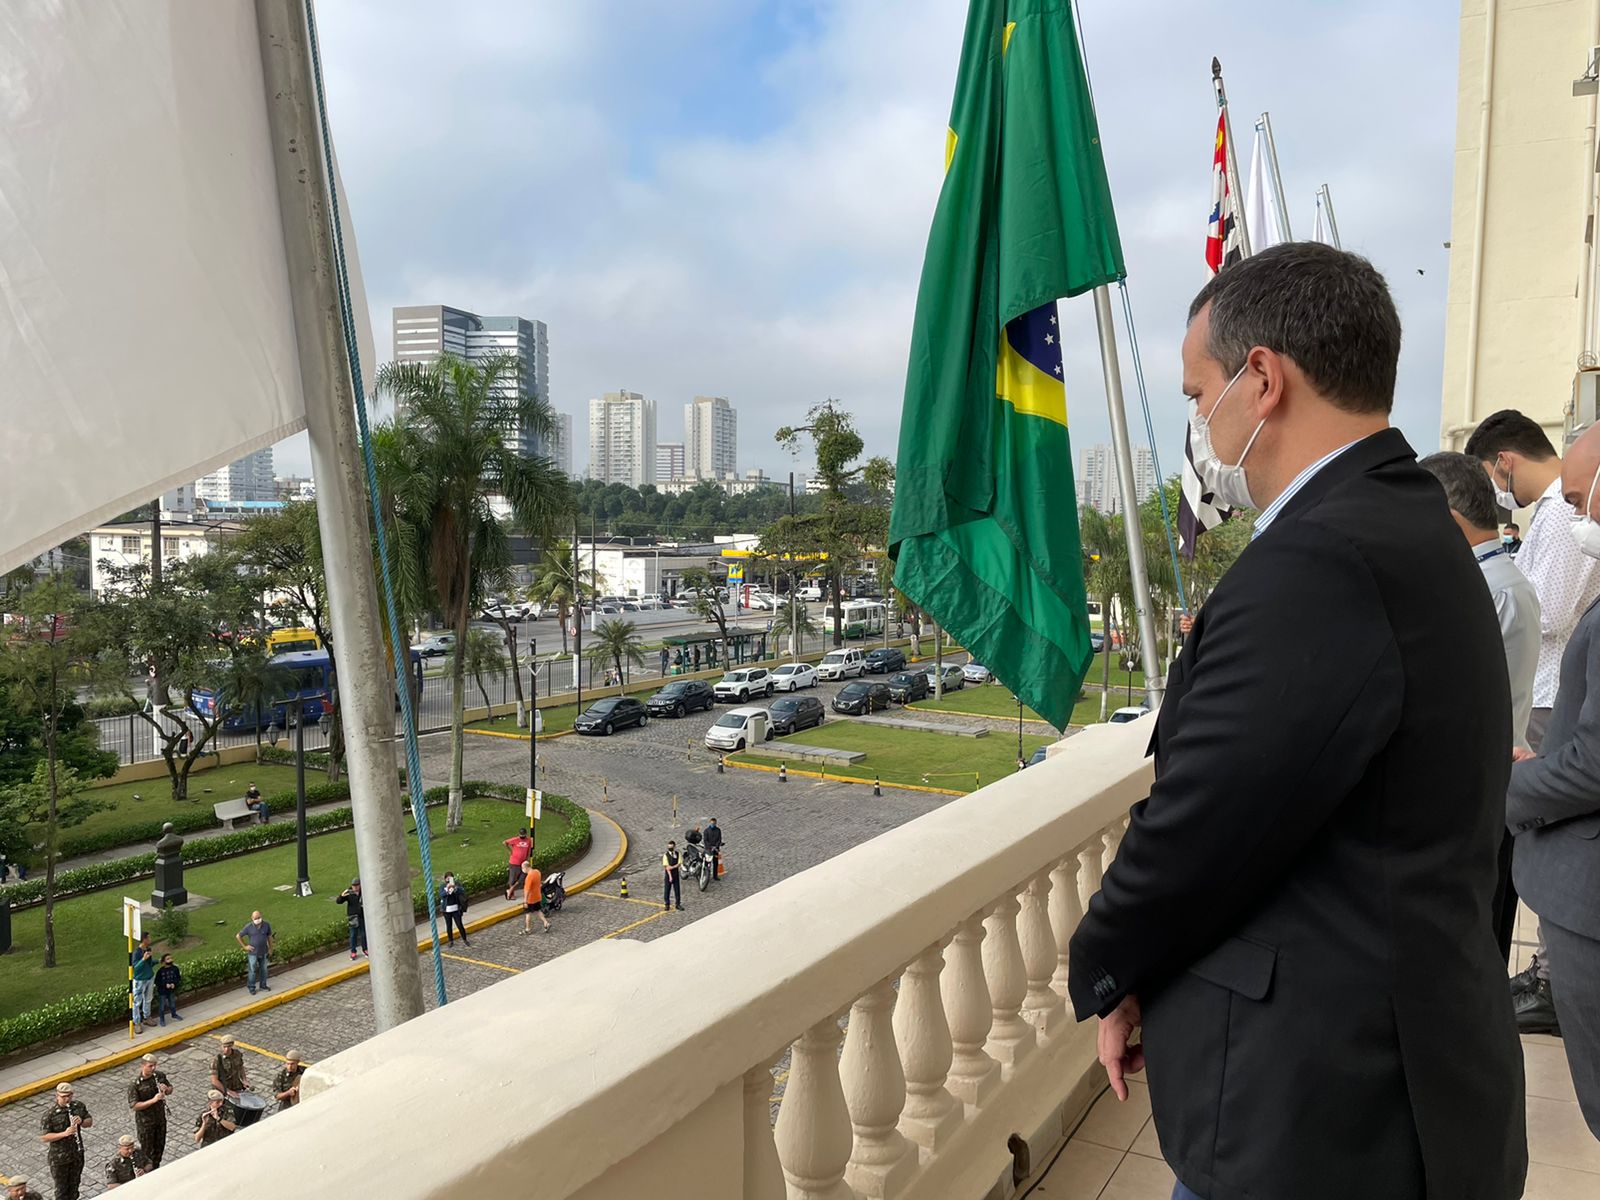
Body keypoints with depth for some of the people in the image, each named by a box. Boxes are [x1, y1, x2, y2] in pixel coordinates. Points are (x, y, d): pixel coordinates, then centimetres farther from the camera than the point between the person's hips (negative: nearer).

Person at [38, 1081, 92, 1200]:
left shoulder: (79, 1106, -5)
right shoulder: (50, 1113, -19)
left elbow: (89, 1122, 4)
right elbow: (44, 1137, -19)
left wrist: (81, 1121, -19)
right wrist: (64, 1133, -32)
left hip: (77, 1154, 4)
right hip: (59, 1158, -4)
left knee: (74, 1184, 20)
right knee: (62, 1187, 11)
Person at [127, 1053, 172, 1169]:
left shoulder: (160, 1075, -8)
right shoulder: (134, 1084, -23)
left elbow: (170, 1089, 6)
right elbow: (134, 1106, -23)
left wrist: (166, 1089, -18)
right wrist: (153, 1100, -34)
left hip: (160, 1118, 5)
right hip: (145, 1122, -5)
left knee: (160, 1146, 20)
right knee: (147, 1151, 9)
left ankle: (156, 1169, 41)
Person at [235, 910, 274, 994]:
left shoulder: (267, 925, -8)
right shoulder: (249, 927, -15)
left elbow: (269, 937, 4)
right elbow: (238, 936, -4)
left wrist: (270, 949, 7)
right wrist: (245, 946, -6)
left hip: (264, 952, 3)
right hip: (253, 953, -3)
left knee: (264, 969, 15)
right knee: (252, 971, 6)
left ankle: (263, 986, 30)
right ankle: (251, 988, 21)